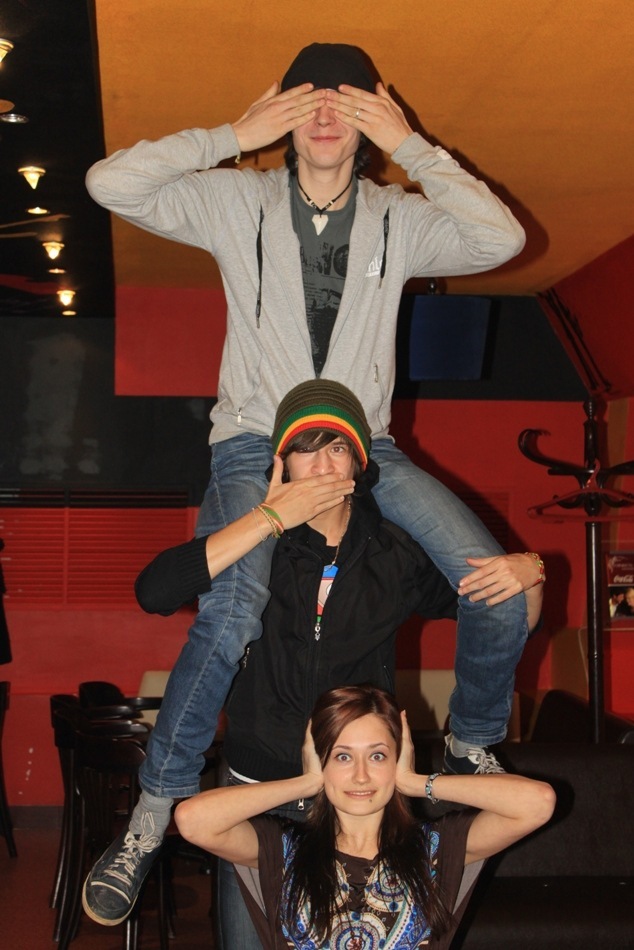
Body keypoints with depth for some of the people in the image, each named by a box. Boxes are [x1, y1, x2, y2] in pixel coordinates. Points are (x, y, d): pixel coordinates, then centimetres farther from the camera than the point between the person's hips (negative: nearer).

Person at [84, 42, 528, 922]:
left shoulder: (399, 218, 6)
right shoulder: (239, 202, 3)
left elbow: (500, 238, -10)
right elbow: (111, 183, -7)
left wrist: (411, 146, -9)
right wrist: (232, 137, -8)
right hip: (255, 443, -2)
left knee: (501, 588, -14)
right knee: (233, 616, -29)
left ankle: (475, 751, 14)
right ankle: (152, 816, -11)